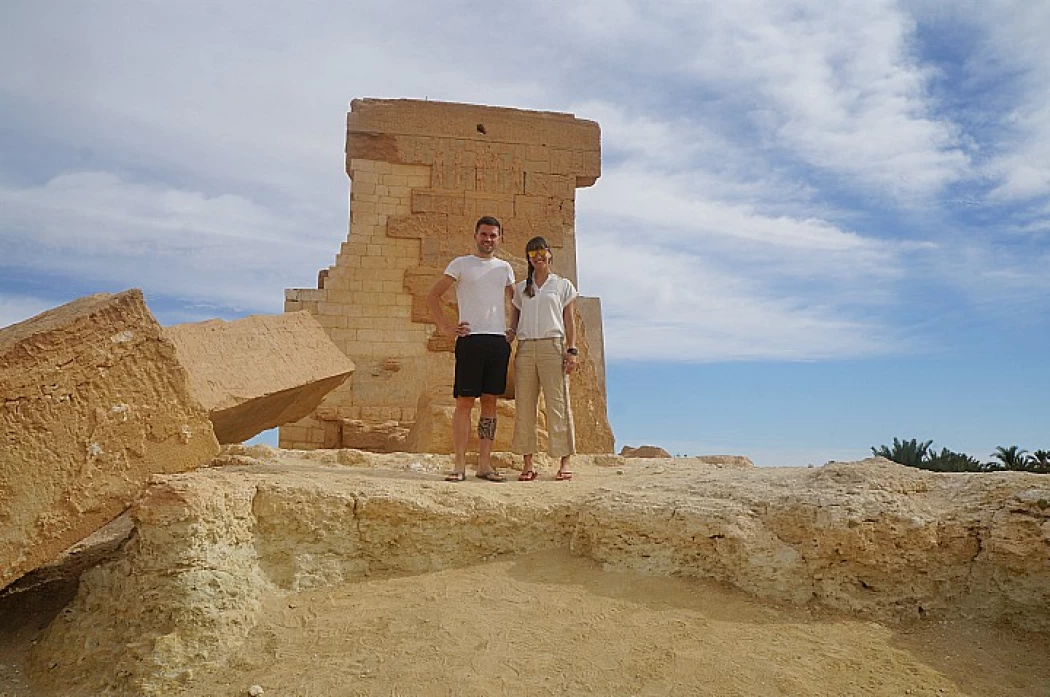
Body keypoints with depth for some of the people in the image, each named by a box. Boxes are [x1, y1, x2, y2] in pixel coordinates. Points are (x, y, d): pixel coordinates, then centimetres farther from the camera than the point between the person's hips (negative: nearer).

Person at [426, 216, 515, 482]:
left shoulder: (504, 268, 17)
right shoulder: (460, 264, 6)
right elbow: (432, 296, 6)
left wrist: (514, 331, 14)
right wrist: (445, 327, -3)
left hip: (499, 341, 4)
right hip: (470, 339, -4)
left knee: (490, 402, 5)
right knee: (464, 401, -5)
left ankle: (485, 465, 10)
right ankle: (460, 465, -1)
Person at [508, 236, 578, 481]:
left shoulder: (563, 285, 11)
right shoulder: (521, 288, 17)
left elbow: (569, 321, 7)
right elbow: (513, 323, 16)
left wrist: (571, 350, -3)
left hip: (552, 346, -3)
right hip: (525, 348, 3)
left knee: (558, 404, -5)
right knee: (524, 406, -1)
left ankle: (564, 463, -2)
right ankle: (528, 464, 3)